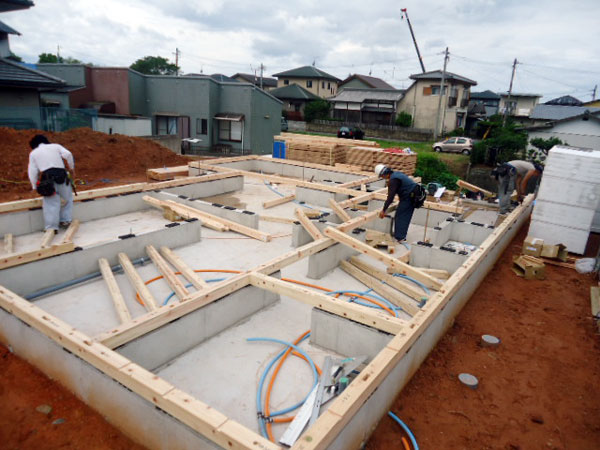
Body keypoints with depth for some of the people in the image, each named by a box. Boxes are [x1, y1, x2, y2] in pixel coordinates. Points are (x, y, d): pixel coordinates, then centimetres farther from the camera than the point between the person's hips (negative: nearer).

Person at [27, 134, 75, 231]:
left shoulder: (33, 153, 18)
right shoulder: (55, 146, 19)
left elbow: (32, 171, 11)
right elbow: (68, 155, 1)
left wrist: (35, 187, 16)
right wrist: (72, 168, 9)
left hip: (46, 177, -1)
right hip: (61, 174, 1)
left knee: (50, 203, -1)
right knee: (68, 198, 19)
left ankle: (51, 227, -4)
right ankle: (65, 221, 16)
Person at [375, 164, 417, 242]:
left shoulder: (393, 180, -21)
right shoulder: (396, 173, 10)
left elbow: (390, 197, -22)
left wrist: (383, 210, -17)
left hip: (408, 197, -10)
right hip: (412, 195, 10)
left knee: (400, 216, -3)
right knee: (405, 216, 16)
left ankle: (399, 238, 0)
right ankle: (402, 235, 25)